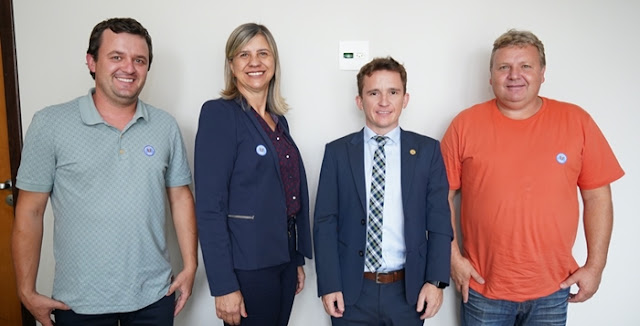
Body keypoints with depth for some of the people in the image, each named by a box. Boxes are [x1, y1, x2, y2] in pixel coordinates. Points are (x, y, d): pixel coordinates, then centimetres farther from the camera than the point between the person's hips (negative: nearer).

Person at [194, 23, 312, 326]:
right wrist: (223, 286, -18)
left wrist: (298, 260, 13)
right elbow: (209, 206, -16)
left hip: (283, 260, 7)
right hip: (247, 265, -7)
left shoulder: (278, 120, 10)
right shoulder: (219, 113, -11)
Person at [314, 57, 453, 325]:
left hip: (409, 291, 1)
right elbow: (325, 223, -1)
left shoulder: (427, 150, 1)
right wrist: (329, 285, -7)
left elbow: (439, 221, 1)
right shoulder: (337, 152, 0)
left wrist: (436, 281, -7)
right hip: (351, 293, 0)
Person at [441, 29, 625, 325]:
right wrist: (453, 256, -5)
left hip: (552, 290, 1)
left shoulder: (576, 121, -3)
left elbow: (597, 197, 1)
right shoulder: (466, 124, -5)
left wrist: (595, 266, -1)